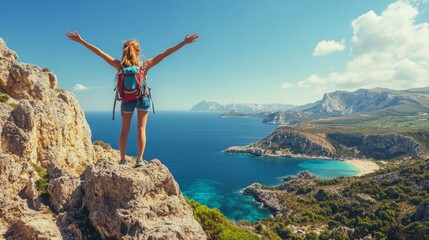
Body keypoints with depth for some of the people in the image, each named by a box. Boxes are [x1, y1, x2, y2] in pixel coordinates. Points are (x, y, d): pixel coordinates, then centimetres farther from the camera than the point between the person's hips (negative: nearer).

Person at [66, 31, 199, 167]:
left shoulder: (119, 65, -11)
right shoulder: (145, 65, -13)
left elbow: (99, 52, -8)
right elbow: (165, 54, -13)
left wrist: (80, 41, 1)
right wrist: (184, 43, -11)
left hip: (127, 101, 1)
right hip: (143, 99, -1)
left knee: (124, 131, 12)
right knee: (141, 129, 6)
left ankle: (122, 159, 14)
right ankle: (140, 159, 3)